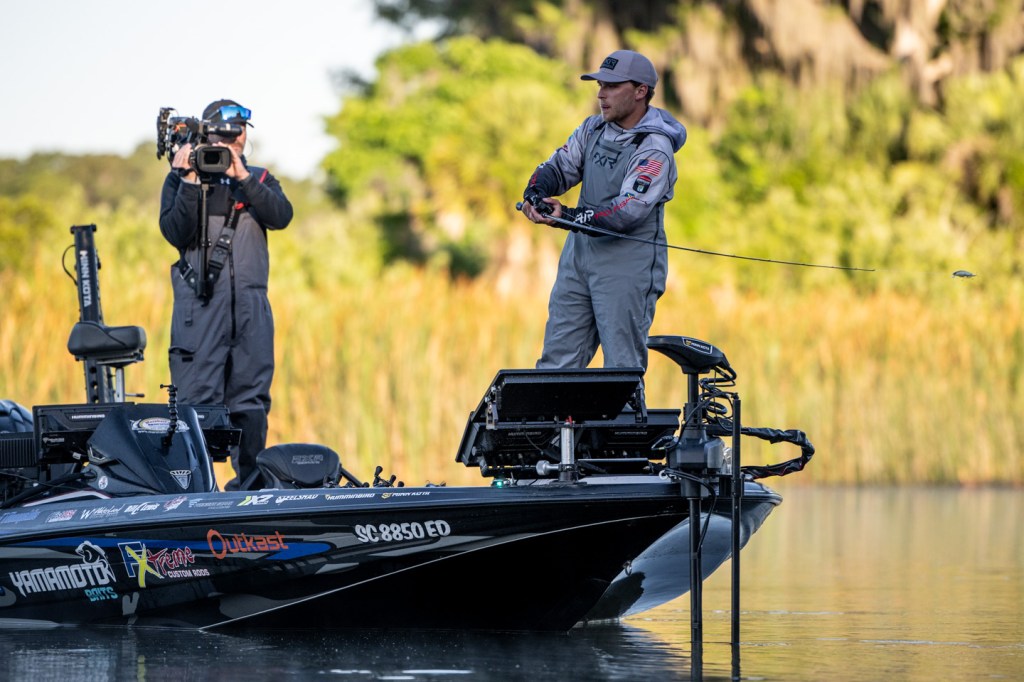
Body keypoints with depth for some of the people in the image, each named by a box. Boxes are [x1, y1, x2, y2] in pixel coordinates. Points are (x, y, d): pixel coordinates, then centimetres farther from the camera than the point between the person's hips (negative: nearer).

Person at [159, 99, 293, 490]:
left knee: (251, 401, 4)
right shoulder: (181, 179, 7)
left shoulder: (260, 180, 15)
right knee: (197, 399, -10)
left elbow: (280, 216, -5)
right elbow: (174, 232, -7)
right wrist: (190, 181, -15)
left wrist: (241, 176, -12)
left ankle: (248, 483, 9)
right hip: (199, 302, -3)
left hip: (251, 305, 3)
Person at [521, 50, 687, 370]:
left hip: (627, 268, -7)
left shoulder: (655, 149, -14)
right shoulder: (593, 128, 9)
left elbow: (628, 211, -24)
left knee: (623, 366, -5)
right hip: (579, 255, 7)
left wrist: (570, 217, -33)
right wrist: (535, 193, -16)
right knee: (558, 357, 8)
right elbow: (560, 166, 7)